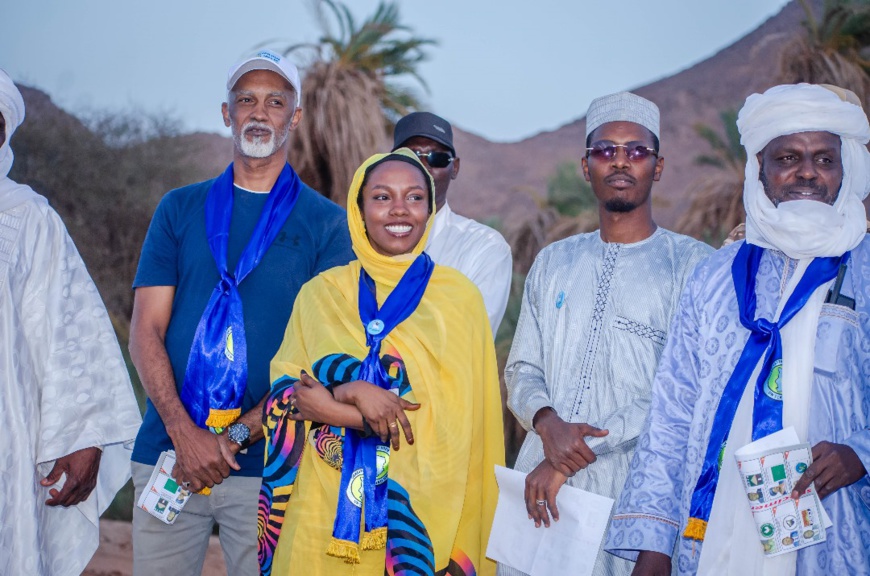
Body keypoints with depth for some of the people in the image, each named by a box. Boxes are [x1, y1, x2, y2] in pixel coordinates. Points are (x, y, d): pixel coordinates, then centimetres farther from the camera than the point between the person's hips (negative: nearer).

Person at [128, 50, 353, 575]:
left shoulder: (327, 222, 3)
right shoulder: (180, 208, 10)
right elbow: (146, 331, 4)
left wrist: (238, 435, -12)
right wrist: (184, 432, -10)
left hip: (268, 462, -2)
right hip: (168, 452, 2)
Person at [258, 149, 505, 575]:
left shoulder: (457, 296, -2)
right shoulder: (320, 293, 5)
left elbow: (451, 420, -9)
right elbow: (283, 393, 0)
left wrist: (329, 405, -13)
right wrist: (354, 392, -19)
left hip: (418, 511, -1)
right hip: (324, 510, 2)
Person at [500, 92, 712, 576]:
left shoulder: (692, 264, -3)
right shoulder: (553, 263, 14)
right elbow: (522, 370, 12)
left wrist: (574, 456, -15)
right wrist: (548, 423, -11)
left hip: (632, 488, -4)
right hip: (537, 485, 4)